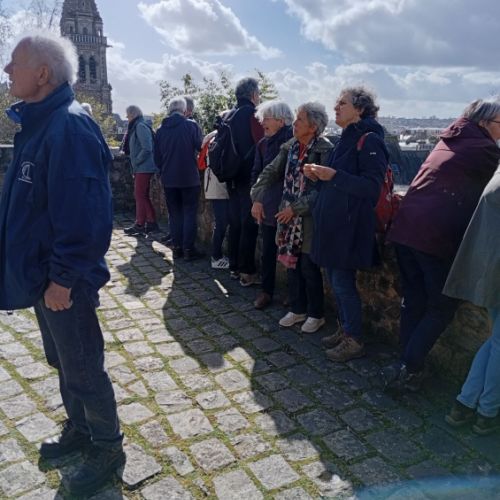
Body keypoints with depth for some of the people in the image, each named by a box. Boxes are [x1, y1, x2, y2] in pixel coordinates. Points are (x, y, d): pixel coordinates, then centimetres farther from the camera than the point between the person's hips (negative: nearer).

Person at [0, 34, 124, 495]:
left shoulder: (68, 127, -21)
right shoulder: (39, 122, 10)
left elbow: (82, 213, -27)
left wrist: (63, 278, -22)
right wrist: (46, 273, 17)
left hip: (64, 279, -9)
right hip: (43, 272, 10)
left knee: (83, 369, 7)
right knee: (63, 361, 23)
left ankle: (107, 449, 28)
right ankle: (79, 429, 44)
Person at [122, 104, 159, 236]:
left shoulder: (140, 126, -13)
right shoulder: (136, 127, 17)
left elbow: (147, 148, -21)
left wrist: (136, 161, -14)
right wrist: (135, 162, 12)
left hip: (143, 167, -10)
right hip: (141, 168, 10)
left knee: (140, 195, -5)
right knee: (144, 196, 12)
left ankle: (139, 225, 0)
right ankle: (152, 222, 16)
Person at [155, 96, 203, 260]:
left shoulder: (161, 130, 3)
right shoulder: (191, 126, -9)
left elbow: (157, 157, 7)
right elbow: (201, 148, -5)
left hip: (169, 179, 4)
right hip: (189, 178, -3)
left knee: (174, 214, 11)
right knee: (189, 213, 2)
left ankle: (177, 247, 13)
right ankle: (188, 249, 1)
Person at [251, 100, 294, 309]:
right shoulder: (263, 143, 8)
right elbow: (256, 173, 10)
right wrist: (256, 200, 2)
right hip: (268, 207, 5)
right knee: (268, 251, 12)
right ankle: (266, 291, 26)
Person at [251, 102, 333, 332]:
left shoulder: (325, 150, -14)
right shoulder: (290, 147, 6)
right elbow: (270, 172, 8)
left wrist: (296, 208, -20)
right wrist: (257, 199, -4)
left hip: (310, 219, -6)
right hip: (288, 217, 6)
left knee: (309, 267, 1)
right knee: (291, 262, 12)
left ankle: (316, 314, 20)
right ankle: (297, 309, 29)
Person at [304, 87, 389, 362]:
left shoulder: (369, 141, -12)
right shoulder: (346, 140, 15)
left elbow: (371, 186, -20)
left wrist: (334, 175, -25)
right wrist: (319, 176, 4)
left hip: (350, 226, -9)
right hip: (332, 223, 9)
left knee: (343, 282, -3)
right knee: (335, 279, 14)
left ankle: (355, 340, 12)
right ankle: (345, 329, 29)